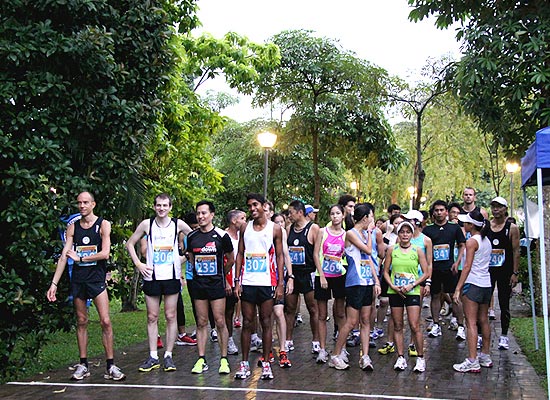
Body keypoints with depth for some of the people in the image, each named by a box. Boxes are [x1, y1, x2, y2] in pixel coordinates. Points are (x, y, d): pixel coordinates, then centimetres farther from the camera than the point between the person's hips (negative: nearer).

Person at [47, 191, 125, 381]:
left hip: (96, 278, -3)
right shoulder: (73, 227, 6)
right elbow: (64, 256, 2)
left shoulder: (103, 224, -2)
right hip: (78, 279, 3)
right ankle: (83, 364, 17)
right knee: (81, 321, 9)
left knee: (105, 321, -7)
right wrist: (54, 283, -3)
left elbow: (105, 253, -12)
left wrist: (79, 258, -10)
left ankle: (111, 365, -2)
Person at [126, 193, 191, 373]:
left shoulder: (178, 224, 0)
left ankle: (168, 356, 11)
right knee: (152, 317, 4)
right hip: (151, 276, 1)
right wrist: (138, 264, 0)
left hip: (172, 276, 0)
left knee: (171, 316, 3)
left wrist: (185, 256, 2)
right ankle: (153, 356, 11)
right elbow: (130, 243, 9)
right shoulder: (146, 224, 1)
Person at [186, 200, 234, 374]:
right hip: (198, 284, 3)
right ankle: (201, 360, 12)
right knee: (201, 322, 6)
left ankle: (224, 360, 7)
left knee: (220, 322, -2)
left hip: (216, 284, -3)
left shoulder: (221, 235, -5)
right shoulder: (192, 236, 5)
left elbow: (230, 260, 7)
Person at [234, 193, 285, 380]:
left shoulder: (274, 228, 2)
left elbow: (279, 256, 2)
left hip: (267, 282, -2)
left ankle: (266, 364, 11)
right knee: (247, 323, 5)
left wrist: (280, 283, -5)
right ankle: (244, 363, 12)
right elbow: (240, 254, 9)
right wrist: (237, 280, 1)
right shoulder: (245, 228, 8)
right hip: (247, 282, 2)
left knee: (266, 323, 4)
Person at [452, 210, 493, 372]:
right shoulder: (487, 240, 12)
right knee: (483, 321, 16)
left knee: (471, 323, -7)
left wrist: (458, 288, -17)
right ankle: (485, 356, 26)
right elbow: (485, 262, 13)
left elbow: (467, 267, -17)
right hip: (486, 284, 9)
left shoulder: (472, 241, -12)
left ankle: (472, 362, -10)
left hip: (473, 285, -9)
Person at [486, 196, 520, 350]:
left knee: (504, 304, 6)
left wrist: (515, 273, -9)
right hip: (487, 270, 2)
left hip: (505, 272, -2)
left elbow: (516, 251, -4)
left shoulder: (512, 228, -2)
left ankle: (504, 336, 17)